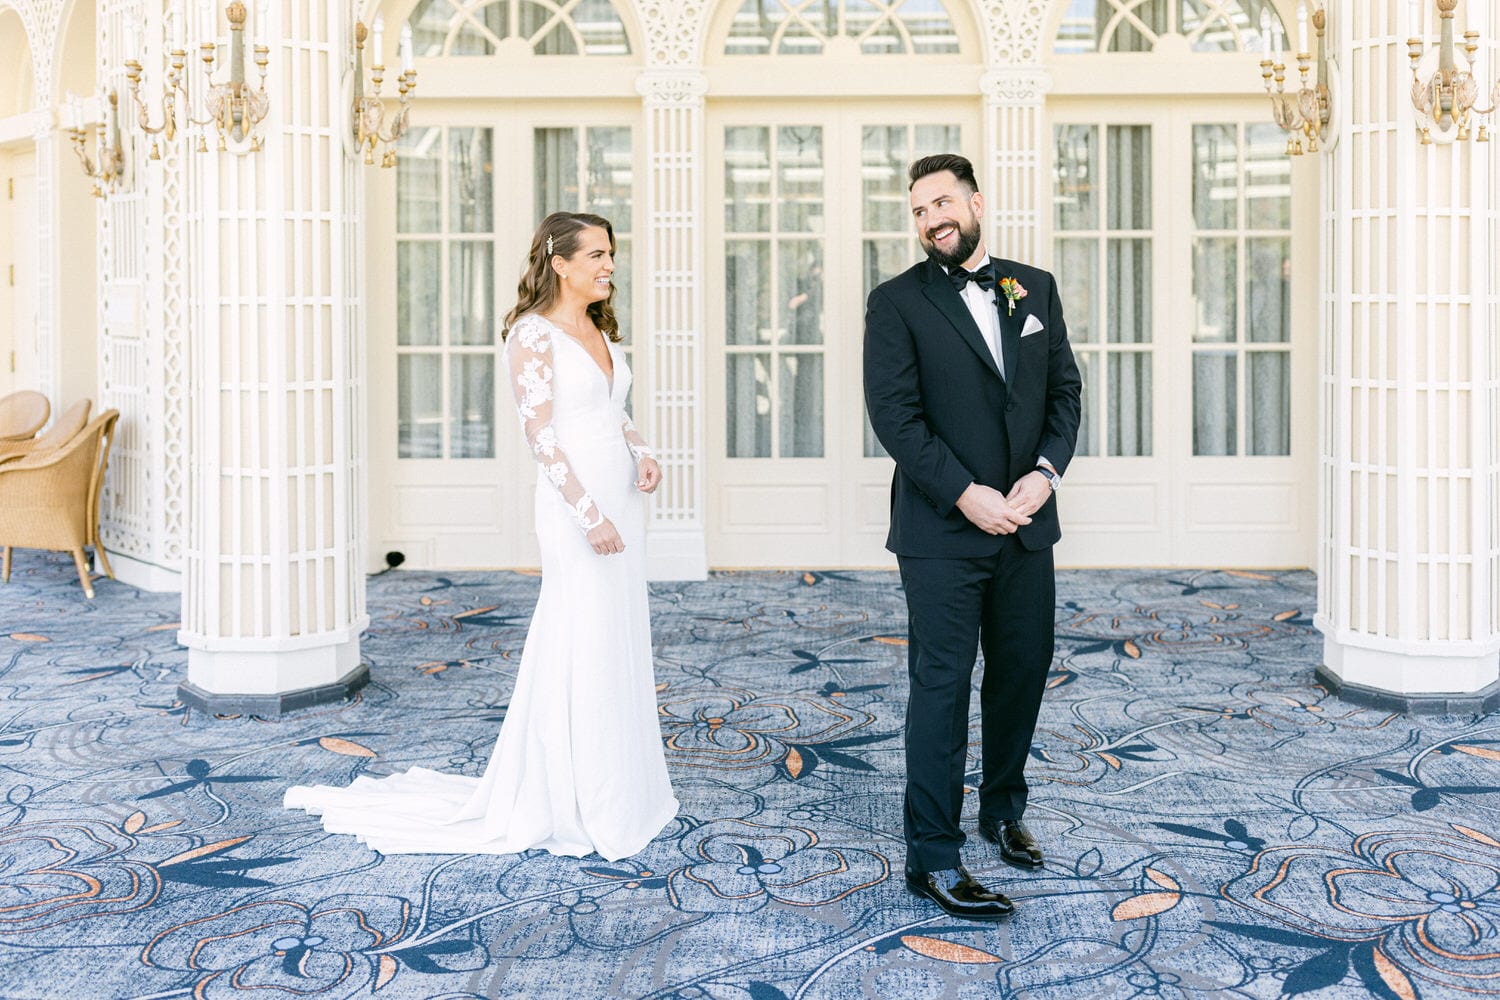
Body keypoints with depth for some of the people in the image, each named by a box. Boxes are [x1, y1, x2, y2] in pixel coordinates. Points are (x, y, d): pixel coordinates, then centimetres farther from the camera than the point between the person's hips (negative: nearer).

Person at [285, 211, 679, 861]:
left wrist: (642, 455, 3)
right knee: (580, 649, -3)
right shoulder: (533, 333, -10)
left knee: (619, 644, 12)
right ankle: (572, 805, 9)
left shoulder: (601, 331, 16)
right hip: (576, 504, -8)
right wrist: (588, 513, -21)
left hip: (619, 499, 8)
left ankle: (615, 792, 24)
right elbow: (540, 433, -16)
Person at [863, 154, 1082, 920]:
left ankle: (1003, 810, 35)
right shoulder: (898, 302, -3)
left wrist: (1045, 472, -9)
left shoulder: (1035, 289, 10)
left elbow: (1065, 390, 8)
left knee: (1024, 671, 14)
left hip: (1026, 524, 5)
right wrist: (967, 495, -18)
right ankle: (933, 858, 6)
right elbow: (895, 415, -11)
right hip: (943, 531, -4)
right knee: (941, 684, -2)